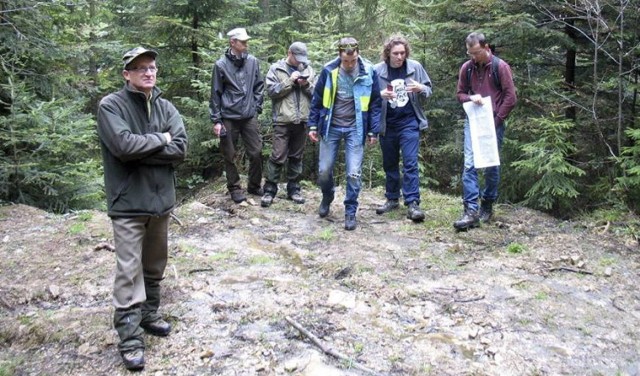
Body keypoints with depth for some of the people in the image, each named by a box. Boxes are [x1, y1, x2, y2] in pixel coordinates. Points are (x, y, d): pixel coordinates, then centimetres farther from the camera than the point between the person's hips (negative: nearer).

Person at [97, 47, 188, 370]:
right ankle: (129, 338, 8)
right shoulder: (111, 105, -8)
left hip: (161, 199, 5)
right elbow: (123, 145, -23)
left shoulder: (165, 107, 6)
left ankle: (148, 314, 35)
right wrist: (160, 140, -10)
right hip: (129, 203, -5)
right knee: (129, 271, -1)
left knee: (155, 265, 17)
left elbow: (180, 149, -6)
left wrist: (141, 151, -14)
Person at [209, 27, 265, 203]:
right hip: (229, 118, -2)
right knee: (230, 156, 6)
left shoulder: (253, 61, 2)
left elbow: (259, 86, 12)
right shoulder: (221, 64, -5)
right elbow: (216, 93, -2)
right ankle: (234, 188, 21)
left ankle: (254, 185, 23)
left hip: (250, 116, 3)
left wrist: (257, 107, 6)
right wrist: (216, 120, -4)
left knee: (256, 152, 5)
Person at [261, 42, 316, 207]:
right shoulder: (276, 69, 2)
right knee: (278, 156, -5)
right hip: (283, 120, -4)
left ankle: (293, 189, 20)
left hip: (302, 120, 4)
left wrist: (307, 85, -9)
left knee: (296, 157, 11)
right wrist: (290, 81, -14)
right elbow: (271, 91, -8)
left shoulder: (308, 69, 12)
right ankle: (269, 190, 5)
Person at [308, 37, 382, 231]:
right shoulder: (329, 70, -7)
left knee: (354, 173, -3)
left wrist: (373, 131, -2)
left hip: (355, 129, -1)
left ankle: (350, 212, 12)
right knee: (324, 170, 5)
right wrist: (313, 125, 2)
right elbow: (317, 99, 3)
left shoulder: (368, 71, -7)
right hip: (331, 127, 1)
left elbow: (375, 103, 0)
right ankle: (327, 197, 35)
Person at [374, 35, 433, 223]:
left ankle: (413, 203, -6)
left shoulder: (415, 67, -2)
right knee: (389, 164, 13)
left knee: (410, 163, -8)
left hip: (409, 122, -2)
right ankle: (392, 199, 27)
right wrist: (380, 95, -19)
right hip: (386, 124, 2)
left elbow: (429, 90, 8)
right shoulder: (377, 70, -4)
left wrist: (421, 88, -16)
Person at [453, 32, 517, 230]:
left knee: (491, 165, 6)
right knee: (469, 165, -9)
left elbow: (510, 97, -7)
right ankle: (471, 211, -11)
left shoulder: (500, 66, -7)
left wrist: (496, 120, -10)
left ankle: (487, 206, 23)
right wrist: (470, 98, -9)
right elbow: (460, 93, 13)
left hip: (494, 123, -2)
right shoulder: (466, 67, 3)